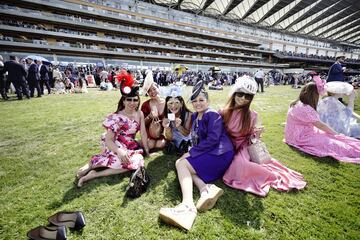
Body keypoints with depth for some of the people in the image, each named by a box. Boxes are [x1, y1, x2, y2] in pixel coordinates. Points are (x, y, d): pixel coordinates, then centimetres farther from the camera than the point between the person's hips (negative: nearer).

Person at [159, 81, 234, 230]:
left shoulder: (212, 115, -10)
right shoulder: (195, 116, 16)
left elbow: (212, 139, -19)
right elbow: (196, 138, 19)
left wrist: (192, 152, -17)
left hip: (219, 154, -9)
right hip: (208, 153, 9)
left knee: (181, 163, -15)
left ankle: (188, 205, -33)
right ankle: (205, 188, -19)